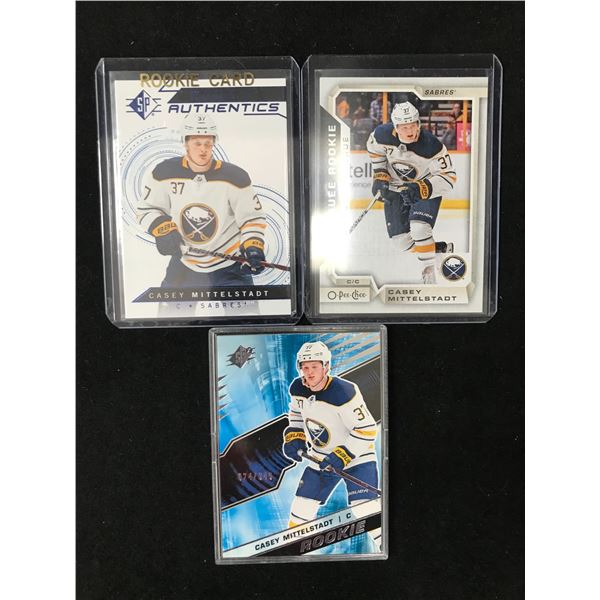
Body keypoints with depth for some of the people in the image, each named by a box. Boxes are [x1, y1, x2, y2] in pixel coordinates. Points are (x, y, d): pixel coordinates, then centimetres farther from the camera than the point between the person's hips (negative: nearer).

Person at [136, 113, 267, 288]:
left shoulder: (234, 176, -14)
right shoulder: (165, 173, -9)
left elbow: (253, 217, -6)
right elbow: (146, 208, 2)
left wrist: (253, 248, -21)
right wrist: (164, 230, -16)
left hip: (229, 265, -2)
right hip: (185, 264, 2)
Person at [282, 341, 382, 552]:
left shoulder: (343, 392, -28)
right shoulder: (298, 388, -7)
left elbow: (367, 430, -24)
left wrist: (343, 455, -29)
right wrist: (293, 437, 1)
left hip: (356, 458, -6)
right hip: (321, 460, 6)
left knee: (366, 510, -18)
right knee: (300, 510, 9)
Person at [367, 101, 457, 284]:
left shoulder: (431, 145, -30)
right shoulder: (383, 134, -22)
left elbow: (448, 177, -25)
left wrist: (422, 188, -38)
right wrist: (380, 175, -2)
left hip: (427, 188, -3)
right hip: (395, 188, 4)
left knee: (418, 228, -28)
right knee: (403, 242, -2)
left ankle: (429, 273, -9)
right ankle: (442, 248, 22)